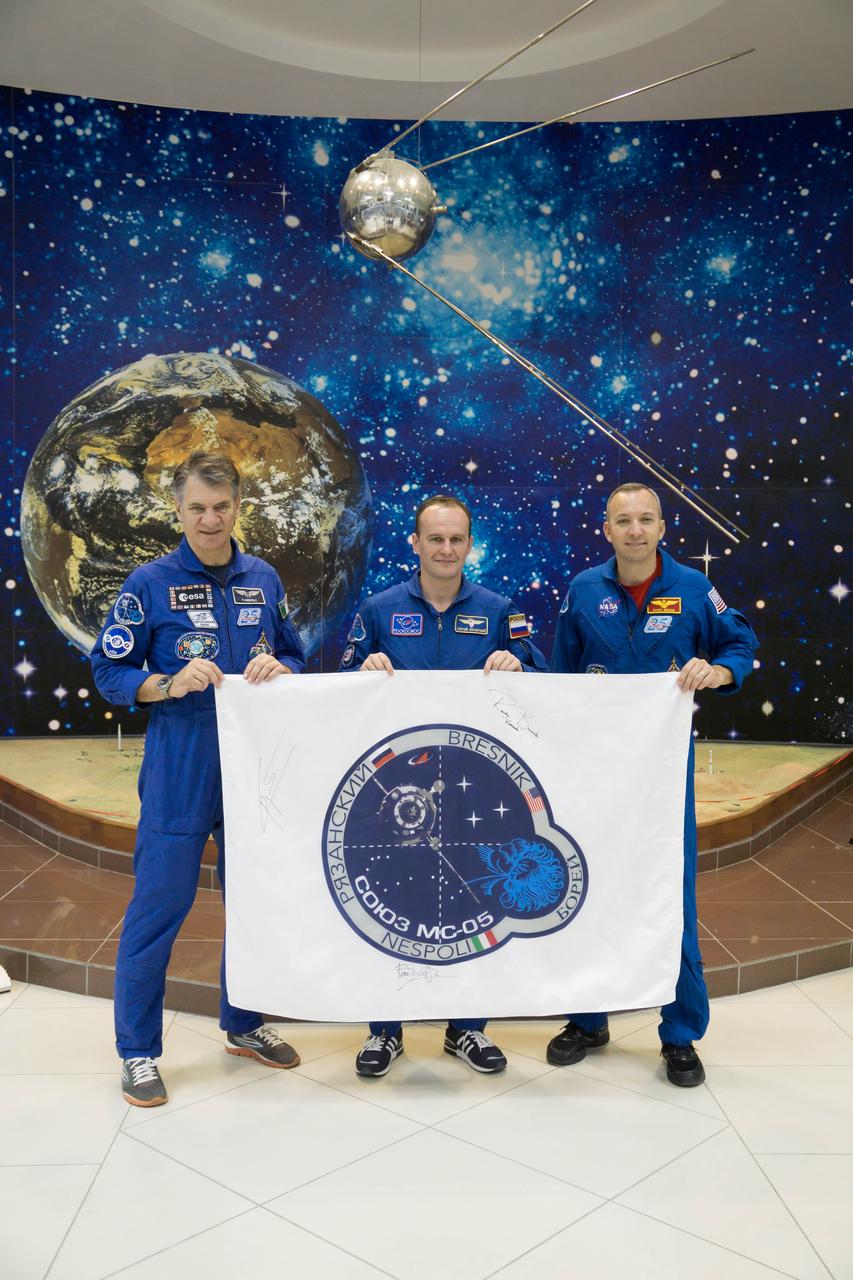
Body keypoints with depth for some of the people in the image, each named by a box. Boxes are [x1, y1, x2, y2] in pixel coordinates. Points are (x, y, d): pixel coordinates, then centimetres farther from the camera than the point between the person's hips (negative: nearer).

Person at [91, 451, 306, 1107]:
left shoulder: (264, 578, 6)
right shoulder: (150, 583, -6)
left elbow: (295, 657, 12)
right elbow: (109, 671, -5)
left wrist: (278, 670, -10)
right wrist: (169, 685, -21)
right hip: (179, 774, -4)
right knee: (158, 908, 1)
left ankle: (244, 1024, 35)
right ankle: (139, 1051, 20)